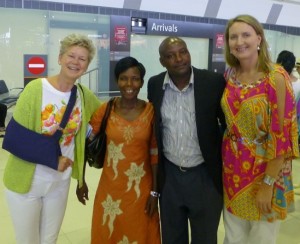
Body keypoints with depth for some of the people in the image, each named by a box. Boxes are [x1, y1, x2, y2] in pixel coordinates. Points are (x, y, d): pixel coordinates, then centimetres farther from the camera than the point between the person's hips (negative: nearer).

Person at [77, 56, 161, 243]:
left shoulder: (151, 111, -7)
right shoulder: (106, 110, -7)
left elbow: (155, 153, -4)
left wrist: (155, 191, -4)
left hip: (141, 189, 0)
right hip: (111, 188, 1)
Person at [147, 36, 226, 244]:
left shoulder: (214, 82, -11)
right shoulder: (155, 85, -3)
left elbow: (229, 124, -3)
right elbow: (153, 127, 7)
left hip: (205, 175, -2)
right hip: (169, 176, 3)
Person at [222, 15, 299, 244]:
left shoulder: (276, 77, -15)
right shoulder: (229, 75, 1)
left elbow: (281, 134, -17)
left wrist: (268, 183, -16)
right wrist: (224, 162, 7)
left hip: (265, 170, -4)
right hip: (233, 168, 5)